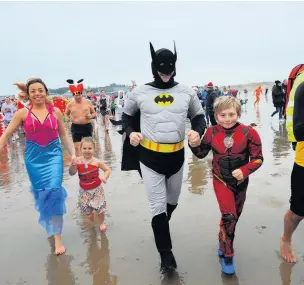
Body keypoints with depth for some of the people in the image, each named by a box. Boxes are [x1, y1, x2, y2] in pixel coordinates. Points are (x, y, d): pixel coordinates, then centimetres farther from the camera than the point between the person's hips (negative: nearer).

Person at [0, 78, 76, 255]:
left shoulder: (56, 111, 3)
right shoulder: (22, 113, 0)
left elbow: (63, 136, 10)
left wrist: (73, 153, 5)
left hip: (53, 155, -1)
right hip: (34, 157, 1)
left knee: (54, 191, -11)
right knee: (40, 193, 10)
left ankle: (58, 238, -1)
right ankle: (50, 222, 41)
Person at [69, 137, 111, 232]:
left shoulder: (96, 162, -18)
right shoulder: (78, 161, -14)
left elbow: (107, 170, -10)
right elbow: (71, 173, -16)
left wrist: (104, 177, -29)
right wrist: (73, 165, -35)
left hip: (96, 188, -2)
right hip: (84, 190, 2)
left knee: (100, 206, 5)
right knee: (86, 208, 15)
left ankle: (102, 222, 33)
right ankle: (91, 221, 47)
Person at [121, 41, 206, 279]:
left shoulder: (186, 92, 0)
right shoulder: (140, 92, -3)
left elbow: (199, 115, 10)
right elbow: (127, 114, 12)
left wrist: (198, 131, -11)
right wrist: (130, 132, -6)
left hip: (176, 156, 3)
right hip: (150, 157, -2)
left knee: (172, 201, 22)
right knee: (158, 207, -1)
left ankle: (161, 229, 54)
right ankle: (166, 257, 15)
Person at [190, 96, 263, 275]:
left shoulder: (248, 132, -15)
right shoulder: (212, 132, -9)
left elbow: (258, 158, -11)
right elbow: (201, 154, 0)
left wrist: (244, 171, -27)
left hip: (240, 181, 2)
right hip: (221, 180, -1)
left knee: (235, 216, 17)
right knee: (229, 216, -10)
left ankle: (223, 241, 44)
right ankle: (227, 255, 8)